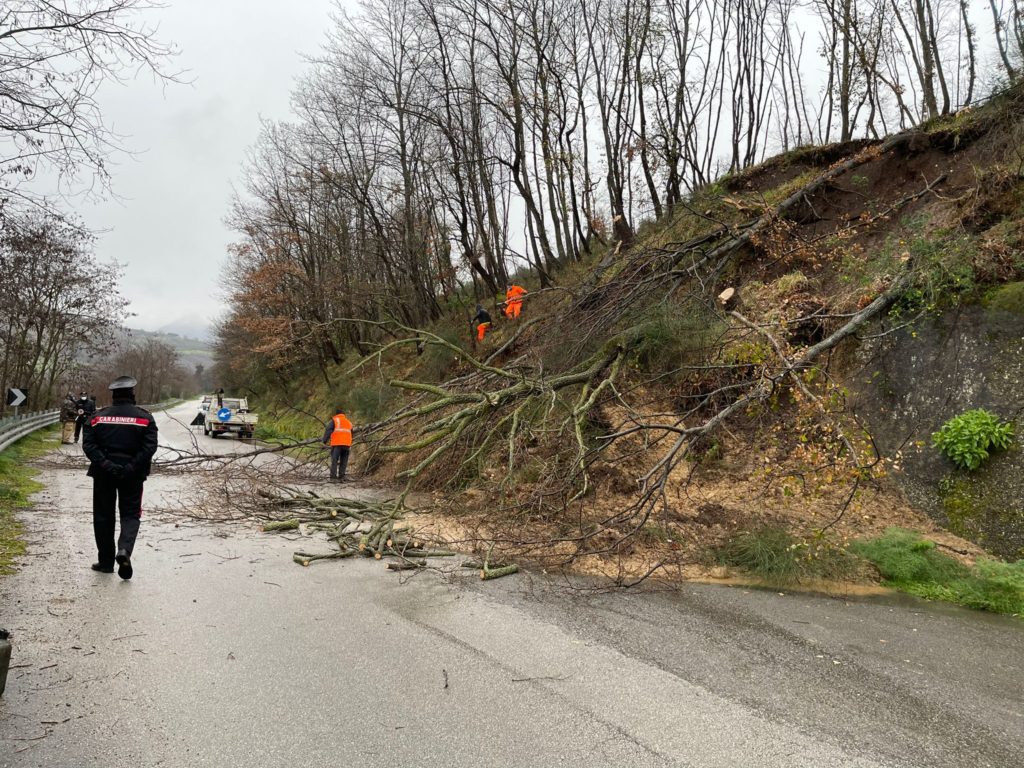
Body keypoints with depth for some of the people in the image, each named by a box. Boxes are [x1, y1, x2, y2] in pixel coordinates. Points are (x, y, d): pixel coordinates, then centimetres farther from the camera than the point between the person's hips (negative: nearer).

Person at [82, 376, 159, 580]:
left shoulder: (98, 416, 4)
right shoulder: (144, 417, -2)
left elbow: (88, 444, -6)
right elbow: (150, 447, -12)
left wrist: (105, 464, -12)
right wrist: (131, 468, -13)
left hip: (103, 473, 2)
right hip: (132, 475, -1)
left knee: (103, 515, 11)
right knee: (130, 513, 7)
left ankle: (106, 561, 16)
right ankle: (124, 549, -18)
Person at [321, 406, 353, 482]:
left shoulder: (334, 420, 7)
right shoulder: (349, 422, 23)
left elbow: (328, 430, -4)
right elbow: (351, 434, 28)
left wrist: (325, 441, 0)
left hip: (337, 444, -4)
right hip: (347, 444, 4)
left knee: (334, 461, -3)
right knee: (343, 462, 8)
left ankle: (333, 477, -11)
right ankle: (341, 477, 3)